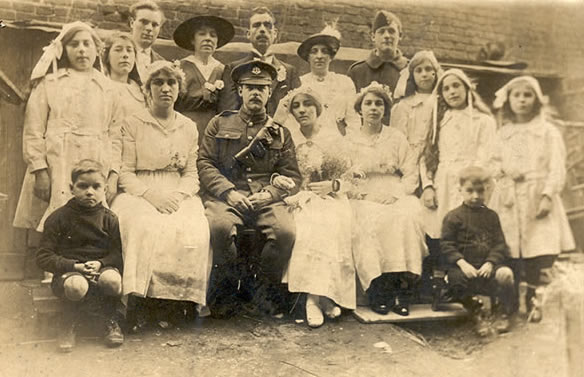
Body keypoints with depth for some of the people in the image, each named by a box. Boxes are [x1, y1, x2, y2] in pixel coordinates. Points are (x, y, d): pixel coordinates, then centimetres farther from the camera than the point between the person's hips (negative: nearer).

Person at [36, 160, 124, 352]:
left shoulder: (109, 219, 6)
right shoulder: (58, 218, 0)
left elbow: (118, 253, 5)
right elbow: (43, 257, -3)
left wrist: (100, 263, -18)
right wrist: (75, 266, -17)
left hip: (102, 267, 2)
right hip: (68, 270, -2)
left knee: (112, 280, -34)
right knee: (76, 286, -38)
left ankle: (110, 320, 0)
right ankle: (70, 324, -2)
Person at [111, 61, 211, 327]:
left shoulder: (188, 127, 16)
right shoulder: (132, 124, 6)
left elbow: (191, 174, 13)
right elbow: (125, 173, 0)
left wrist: (179, 195, -9)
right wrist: (152, 194, -16)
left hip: (178, 195, 2)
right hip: (139, 194, -2)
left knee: (194, 231, -28)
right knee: (145, 228, -34)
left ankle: (173, 304, -19)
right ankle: (138, 301, -23)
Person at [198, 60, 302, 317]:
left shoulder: (281, 133, 19)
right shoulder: (219, 124, 16)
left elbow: (292, 176, 12)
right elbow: (204, 163, 6)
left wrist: (269, 194, -9)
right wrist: (229, 192, -10)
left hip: (267, 199, 1)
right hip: (226, 196, -1)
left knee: (286, 231, -29)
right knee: (220, 226, -34)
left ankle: (265, 287, -3)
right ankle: (226, 286, -7)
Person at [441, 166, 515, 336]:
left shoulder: (491, 216, 13)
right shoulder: (453, 217, 3)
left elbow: (500, 243, 8)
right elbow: (446, 245, -3)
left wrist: (490, 263, -10)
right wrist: (462, 263, -17)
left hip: (488, 265, 2)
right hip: (464, 266, -2)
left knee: (505, 274, -27)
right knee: (456, 278, -33)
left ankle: (504, 313, 2)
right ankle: (476, 314, -4)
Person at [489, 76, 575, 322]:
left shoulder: (548, 132, 3)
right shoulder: (503, 133, 13)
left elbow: (556, 168, -3)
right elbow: (494, 161, 18)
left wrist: (547, 196, -13)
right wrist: (503, 170, -4)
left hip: (537, 198, -2)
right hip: (509, 200, 3)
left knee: (537, 255, -8)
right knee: (509, 254, 0)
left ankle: (534, 300, 7)